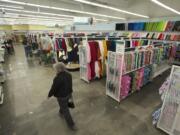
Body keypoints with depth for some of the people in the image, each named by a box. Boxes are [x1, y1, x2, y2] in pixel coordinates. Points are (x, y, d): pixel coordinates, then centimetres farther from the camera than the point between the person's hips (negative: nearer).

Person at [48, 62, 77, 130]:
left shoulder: (58, 78, -31)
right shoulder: (69, 74, -8)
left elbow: (53, 88, -19)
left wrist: (49, 95, 0)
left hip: (61, 96, -7)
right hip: (69, 94, 7)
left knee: (65, 110, 10)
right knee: (64, 105, 33)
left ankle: (71, 125, 23)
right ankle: (61, 112, 62)